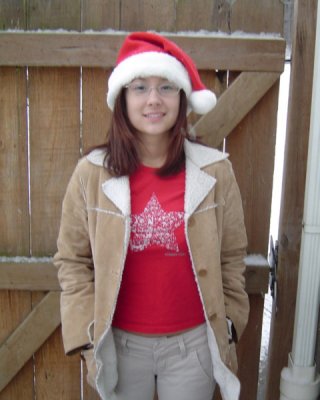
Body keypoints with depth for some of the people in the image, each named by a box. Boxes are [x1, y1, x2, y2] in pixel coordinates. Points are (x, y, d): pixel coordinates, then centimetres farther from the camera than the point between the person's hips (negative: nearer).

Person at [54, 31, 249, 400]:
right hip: (120, 342, 0)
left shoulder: (215, 171, -9)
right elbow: (73, 259, -3)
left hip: (194, 342, 0)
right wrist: (87, 333, -7)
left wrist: (229, 324, 2)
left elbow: (231, 256, 0)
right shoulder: (91, 173, -10)